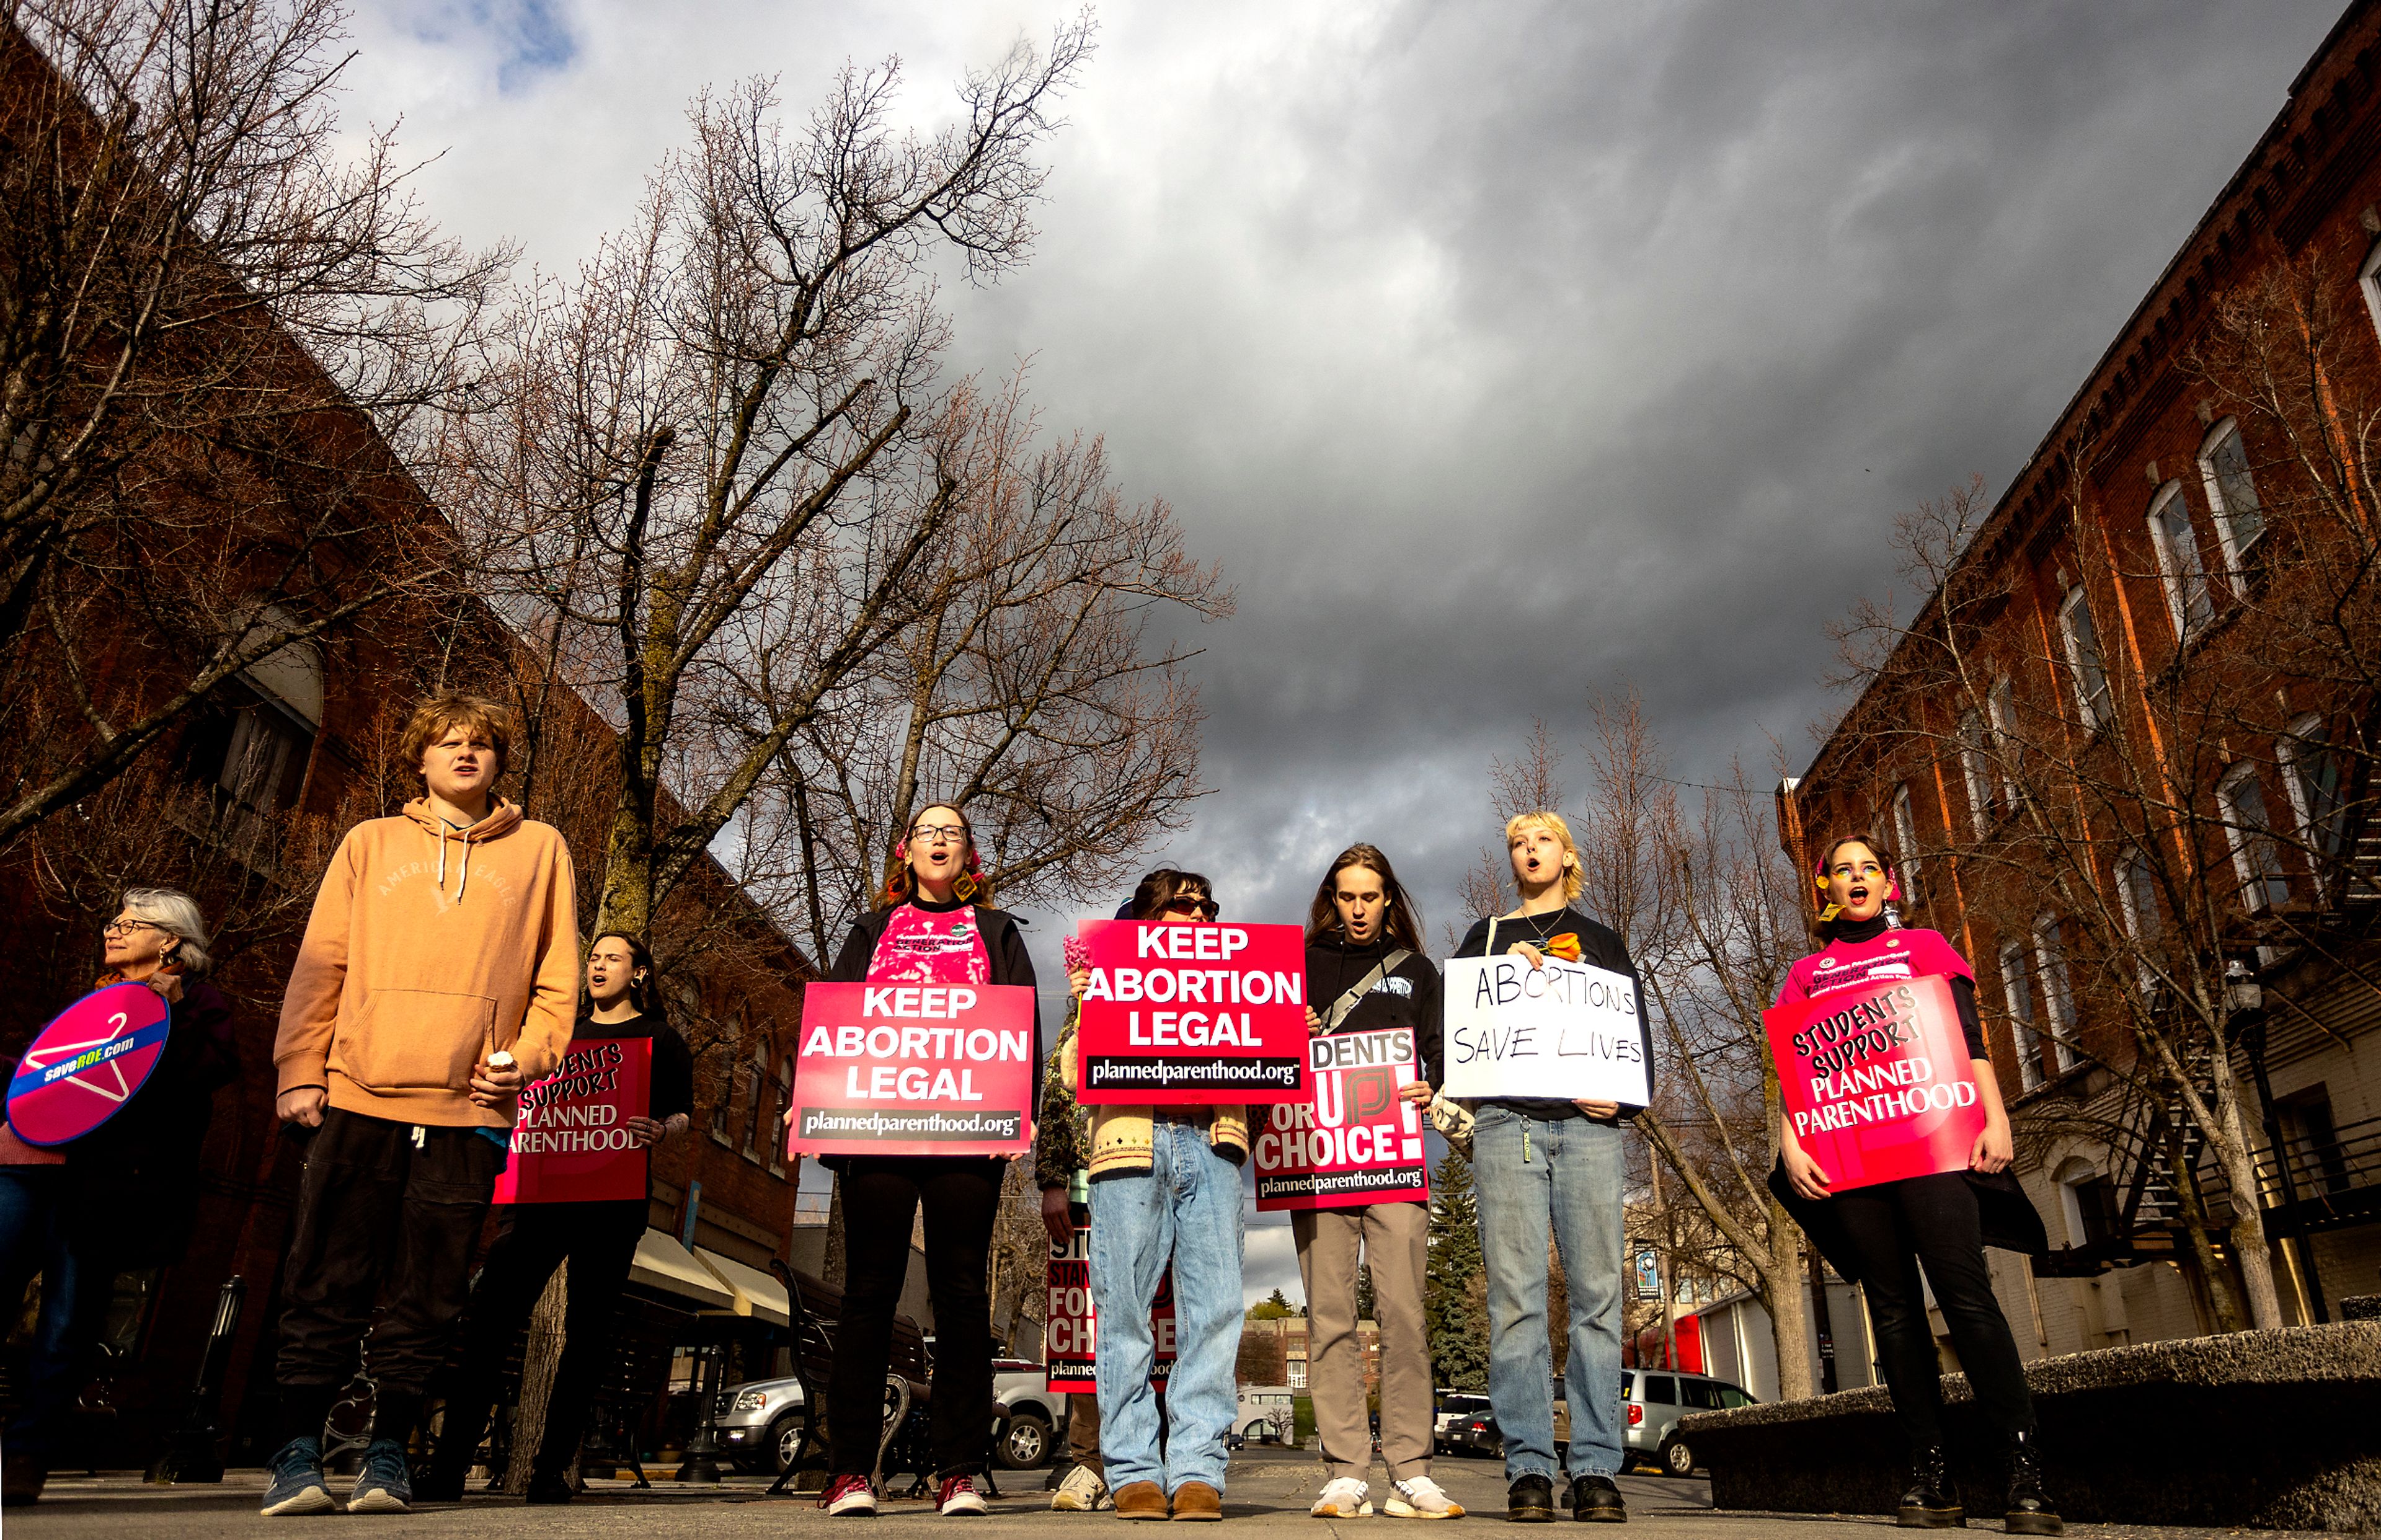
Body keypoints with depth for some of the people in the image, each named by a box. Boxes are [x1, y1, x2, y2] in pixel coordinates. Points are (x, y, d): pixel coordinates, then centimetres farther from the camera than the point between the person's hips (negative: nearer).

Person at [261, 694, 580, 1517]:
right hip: (361, 1094, 1)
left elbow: (558, 975, 9)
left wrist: (528, 1055, -4)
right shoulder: (370, 843, 15)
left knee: (427, 1294, 4)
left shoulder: (541, 848, 12)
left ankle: (388, 1451, 13)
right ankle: (299, 1453, 9)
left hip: (471, 1104, 0)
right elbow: (320, 962, 10)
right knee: (327, 1281, 1)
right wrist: (301, 1069, 1)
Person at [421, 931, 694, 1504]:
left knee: (587, 1333, -1)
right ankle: (448, 1467, -2)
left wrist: (659, 1132, -21)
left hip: (612, 1199, -3)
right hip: (539, 1185, 3)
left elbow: (683, 1115, 1)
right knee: (487, 1321, -7)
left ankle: (550, 1471, 6)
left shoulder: (660, 1039, 10)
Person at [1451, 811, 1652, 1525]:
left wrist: (1625, 1099, -3)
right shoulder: (1488, 936, 22)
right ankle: (1528, 1467, -5)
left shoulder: (1602, 942, 22)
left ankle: (1596, 1470, -3)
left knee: (1596, 1293, -6)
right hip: (1508, 1121, 0)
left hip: (1589, 1124, 1)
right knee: (1516, 1295, -7)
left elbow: (1637, 1032, 15)